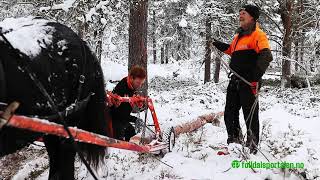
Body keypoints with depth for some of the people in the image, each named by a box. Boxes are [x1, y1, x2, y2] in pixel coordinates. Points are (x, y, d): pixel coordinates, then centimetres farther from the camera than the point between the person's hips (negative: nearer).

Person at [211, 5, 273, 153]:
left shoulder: (258, 35, -10)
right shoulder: (239, 36, 17)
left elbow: (266, 56, -24)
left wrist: (256, 76, -35)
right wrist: (219, 45, 28)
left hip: (249, 83, -8)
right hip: (235, 80, 9)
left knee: (250, 115, 0)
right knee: (230, 113, 14)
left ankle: (252, 146, 12)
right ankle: (235, 140, 30)